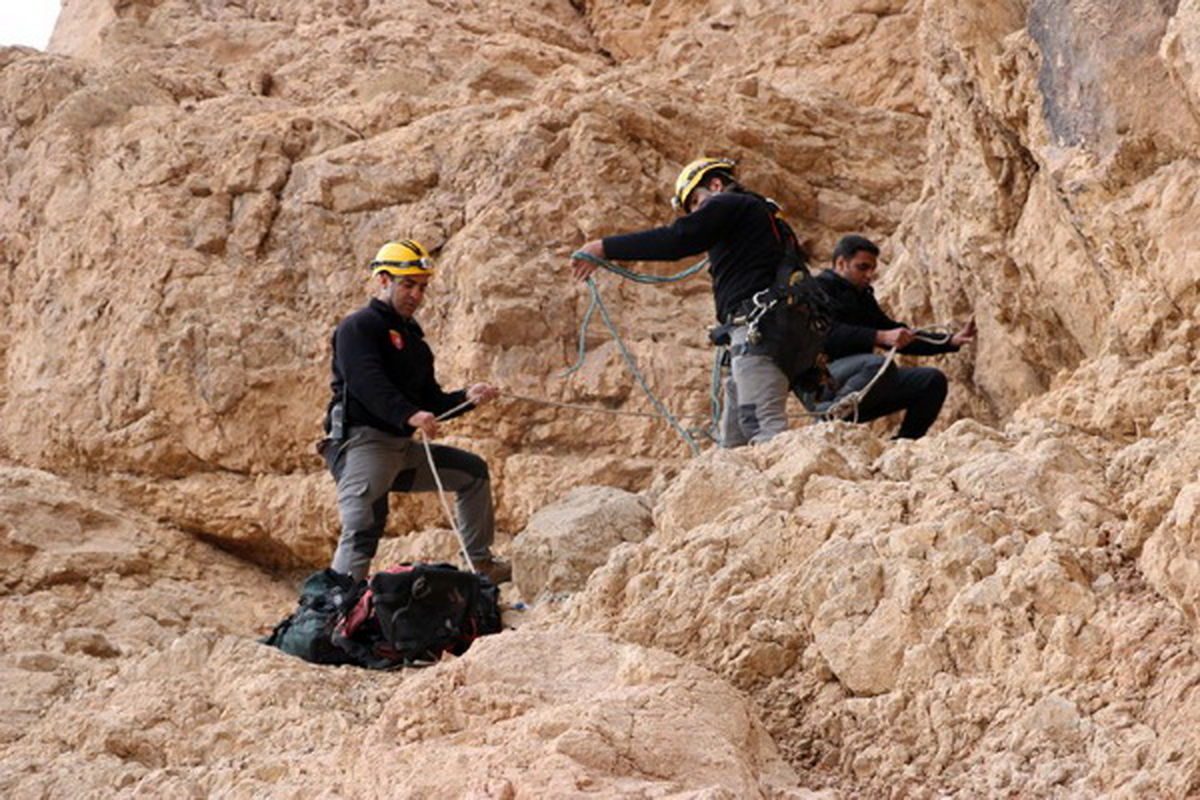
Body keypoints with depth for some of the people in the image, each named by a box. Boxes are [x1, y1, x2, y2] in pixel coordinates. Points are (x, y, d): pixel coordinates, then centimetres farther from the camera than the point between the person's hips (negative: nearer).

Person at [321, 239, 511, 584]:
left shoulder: (412, 338, 23)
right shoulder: (357, 328, -6)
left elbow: (432, 403, 21)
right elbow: (368, 384, -24)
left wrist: (467, 398, 0)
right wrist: (409, 415, -39)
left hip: (402, 448, 9)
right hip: (361, 442, -9)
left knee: (472, 471, 15)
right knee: (362, 530, -25)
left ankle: (480, 564, 20)